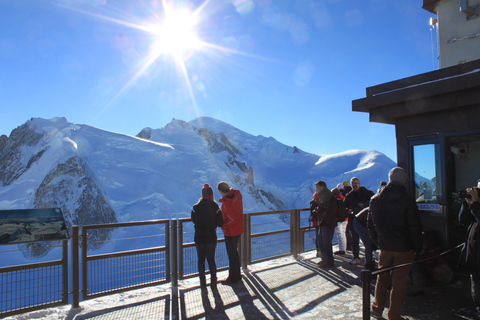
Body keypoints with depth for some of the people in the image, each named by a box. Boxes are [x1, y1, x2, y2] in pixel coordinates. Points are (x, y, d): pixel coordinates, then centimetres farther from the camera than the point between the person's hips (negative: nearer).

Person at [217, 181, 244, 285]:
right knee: (235, 252, 22)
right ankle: (237, 276, 34)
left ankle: (233, 278, 20)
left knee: (232, 254, 6)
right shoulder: (237, 194, -4)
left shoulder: (226, 203, -27)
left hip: (230, 232, -9)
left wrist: (222, 225, -13)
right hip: (239, 229, 9)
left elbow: (231, 219, -25)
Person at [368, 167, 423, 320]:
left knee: (382, 278, 18)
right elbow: (415, 227, -12)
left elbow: (370, 224, 7)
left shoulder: (375, 200, 0)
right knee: (398, 282, 7)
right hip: (404, 247, -3)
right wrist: (418, 247, -1)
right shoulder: (407, 200, -14)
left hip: (384, 246, 4)